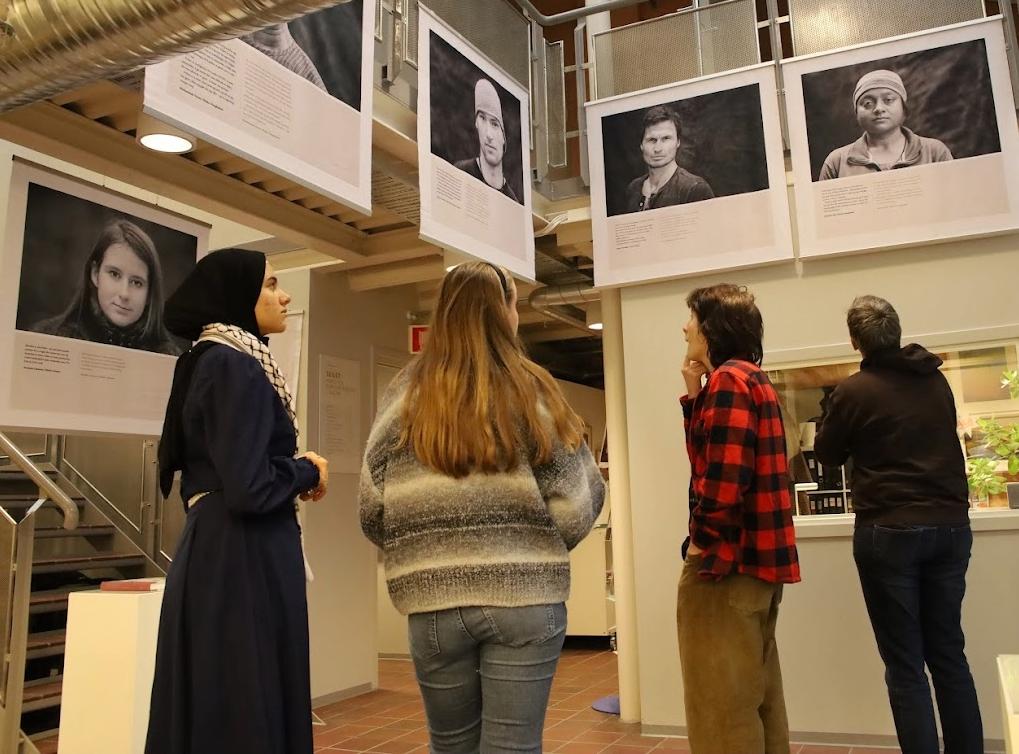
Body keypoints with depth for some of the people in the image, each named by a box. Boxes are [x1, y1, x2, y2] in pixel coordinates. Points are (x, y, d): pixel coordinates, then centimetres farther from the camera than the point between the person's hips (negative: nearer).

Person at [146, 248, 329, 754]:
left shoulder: (212, 361, 14)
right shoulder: (236, 366, -15)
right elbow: (249, 489, -24)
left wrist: (296, 474, 7)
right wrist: (309, 471, -6)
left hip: (216, 554, 10)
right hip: (242, 562, -10)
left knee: (213, 706, 17)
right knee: (247, 711, 0)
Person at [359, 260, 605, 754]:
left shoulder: (406, 395, 0)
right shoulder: (531, 390, -4)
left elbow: (372, 510, -1)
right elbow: (576, 508, -6)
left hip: (433, 603, 2)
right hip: (524, 598, -2)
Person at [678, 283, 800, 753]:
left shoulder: (728, 380, -15)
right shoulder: (750, 378, 17)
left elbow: (724, 475, -25)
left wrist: (701, 538, -13)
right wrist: (694, 397, 10)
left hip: (727, 561, -10)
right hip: (755, 559, 10)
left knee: (722, 707, -1)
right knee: (756, 698, 18)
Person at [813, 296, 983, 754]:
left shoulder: (855, 390, -11)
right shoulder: (936, 379, 6)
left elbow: (827, 454, 3)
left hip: (889, 531, -5)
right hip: (951, 526, 5)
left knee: (904, 664, 3)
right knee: (949, 654, 15)